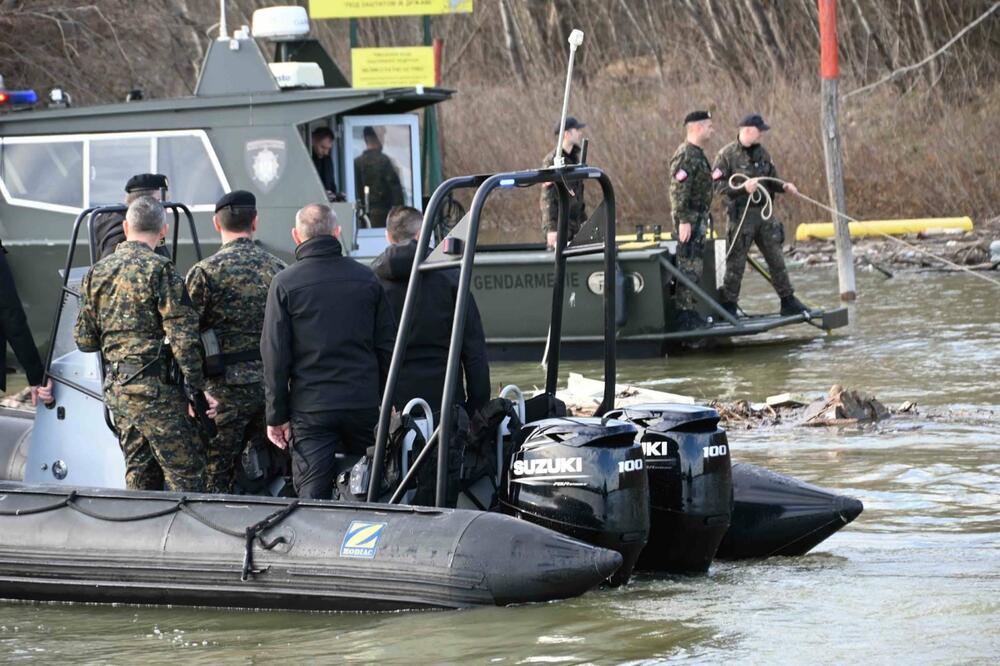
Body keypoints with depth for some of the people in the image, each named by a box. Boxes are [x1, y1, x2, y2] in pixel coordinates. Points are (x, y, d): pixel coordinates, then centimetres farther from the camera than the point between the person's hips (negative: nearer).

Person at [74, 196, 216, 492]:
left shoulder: (96, 273, 10)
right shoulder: (159, 270, -11)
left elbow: (84, 340, 13)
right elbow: (183, 337, -15)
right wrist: (198, 388, -11)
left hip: (115, 389, 7)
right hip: (155, 388, -7)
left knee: (140, 473, 14)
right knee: (186, 476, -5)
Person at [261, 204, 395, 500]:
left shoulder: (285, 283, -4)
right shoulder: (366, 278, 6)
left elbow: (275, 355, -5)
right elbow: (387, 347, 9)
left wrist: (276, 416, 1)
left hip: (311, 409, -3)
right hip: (365, 406, 3)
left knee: (313, 498, -2)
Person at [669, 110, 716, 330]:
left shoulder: (697, 154, 17)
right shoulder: (685, 155, -16)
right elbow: (678, 190, -22)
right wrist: (683, 220, -24)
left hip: (699, 219, 11)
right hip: (689, 219, -11)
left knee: (694, 268, 13)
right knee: (689, 268, -11)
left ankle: (689, 312, 19)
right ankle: (684, 315, -11)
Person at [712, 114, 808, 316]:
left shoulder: (762, 153, 11)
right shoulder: (727, 155, -8)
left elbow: (772, 181, 18)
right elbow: (717, 184, -12)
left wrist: (784, 186, -3)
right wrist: (743, 187, -23)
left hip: (764, 215, 6)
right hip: (741, 215, -6)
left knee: (776, 259, 9)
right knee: (736, 263, -2)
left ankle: (788, 302, 17)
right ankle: (727, 305, 6)